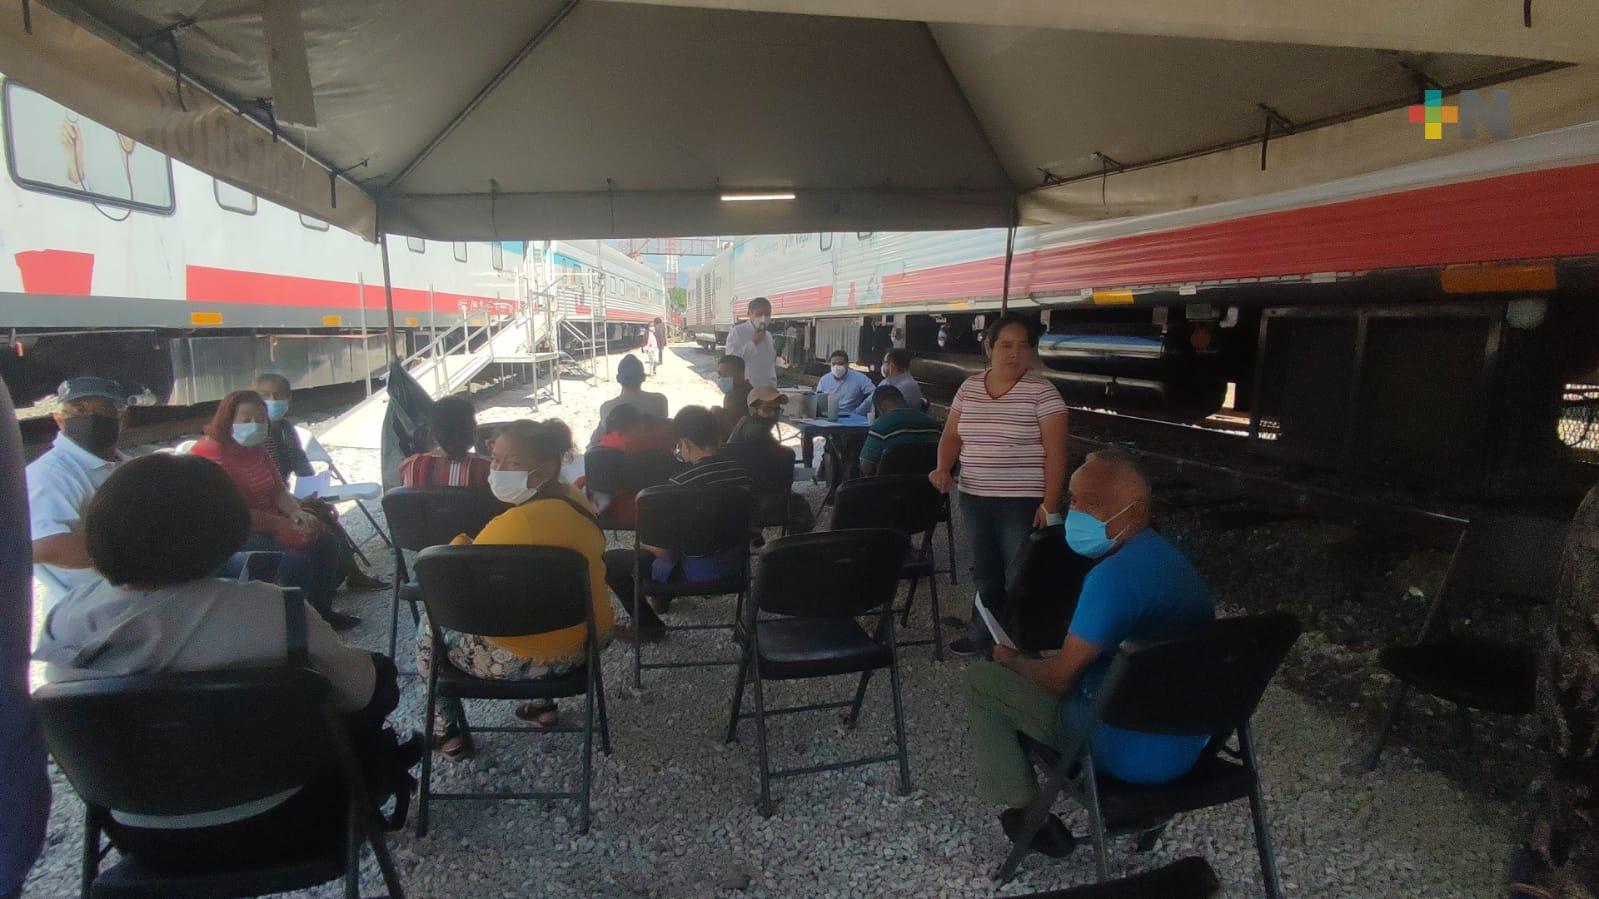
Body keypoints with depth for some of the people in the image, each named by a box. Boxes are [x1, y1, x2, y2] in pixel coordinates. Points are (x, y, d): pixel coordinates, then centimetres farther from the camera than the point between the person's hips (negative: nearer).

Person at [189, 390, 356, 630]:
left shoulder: (255, 448, 10)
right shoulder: (211, 454, -19)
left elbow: (278, 490, 7)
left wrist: (296, 513, -14)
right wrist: (284, 524, -21)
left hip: (267, 525, 10)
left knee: (326, 541, 4)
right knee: (296, 563, -26)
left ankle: (321, 611, 14)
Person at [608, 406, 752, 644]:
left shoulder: (679, 484, -24)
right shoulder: (742, 471, -5)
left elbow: (665, 552, -21)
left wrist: (643, 543, 2)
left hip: (695, 571, -7)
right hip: (734, 563, 7)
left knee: (610, 560, 6)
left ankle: (648, 625, 15)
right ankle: (662, 597, 47)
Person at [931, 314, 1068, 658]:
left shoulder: (1042, 392, -8)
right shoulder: (969, 388, 7)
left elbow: (1055, 453, -10)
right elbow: (951, 436, 13)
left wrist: (1049, 504, -16)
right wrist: (943, 468, -6)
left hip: (1023, 503, -5)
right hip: (974, 499, 5)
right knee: (984, 570, 17)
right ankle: (981, 633, 33)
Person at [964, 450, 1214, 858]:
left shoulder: (1113, 576, -25)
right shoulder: (1173, 559, 5)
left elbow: (1060, 678, -18)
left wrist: (1014, 660, 2)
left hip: (1131, 753, -9)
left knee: (981, 679, 2)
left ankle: (1024, 811, 10)